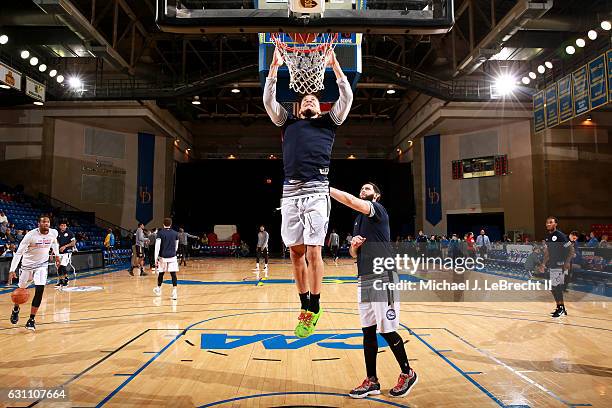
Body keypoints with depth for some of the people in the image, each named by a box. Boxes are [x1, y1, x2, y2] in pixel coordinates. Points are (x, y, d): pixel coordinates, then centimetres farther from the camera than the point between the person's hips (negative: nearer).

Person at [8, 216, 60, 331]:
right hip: (28, 264, -1)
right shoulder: (31, 235, -24)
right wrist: (12, 270, -28)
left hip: (42, 264, 1)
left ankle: (31, 319, -3)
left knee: (39, 291, -13)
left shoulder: (54, 233, -12)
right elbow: (19, 252, -22)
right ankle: (15, 309, 48)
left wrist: (57, 255, 14)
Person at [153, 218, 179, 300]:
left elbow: (157, 246, -10)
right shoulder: (175, 233, 7)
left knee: (161, 273, 15)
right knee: (173, 274, -2)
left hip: (163, 257, -1)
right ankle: (174, 291, -10)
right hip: (172, 256, 1)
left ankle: (158, 289, 34)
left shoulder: (160, 233, -3)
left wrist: (156, 258, -8)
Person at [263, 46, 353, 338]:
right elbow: (268, 101, 14)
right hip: (290, 191, 3)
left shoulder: (328, 122, 18)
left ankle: (314, 308, 4)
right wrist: (274, 67, 9)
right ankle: (305, 306, 16)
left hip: (317, 191, -3)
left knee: (313, 251, -6)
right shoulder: (288, 123, 23)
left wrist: (334, 66, 5)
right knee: (296, 251, 4)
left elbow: (347, 98, 8)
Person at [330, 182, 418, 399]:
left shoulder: (378, 210, -5)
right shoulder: (358, 220, 19)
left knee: (387, 331, 0)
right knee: (368, 331, 10)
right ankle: (371, 381, 20)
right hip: (364, 279, 8)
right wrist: (354, 245, 0)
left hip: (382, 278, -8)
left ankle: (408, 374, 21)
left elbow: (350, 201, -22)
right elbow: (354, 254, 22)